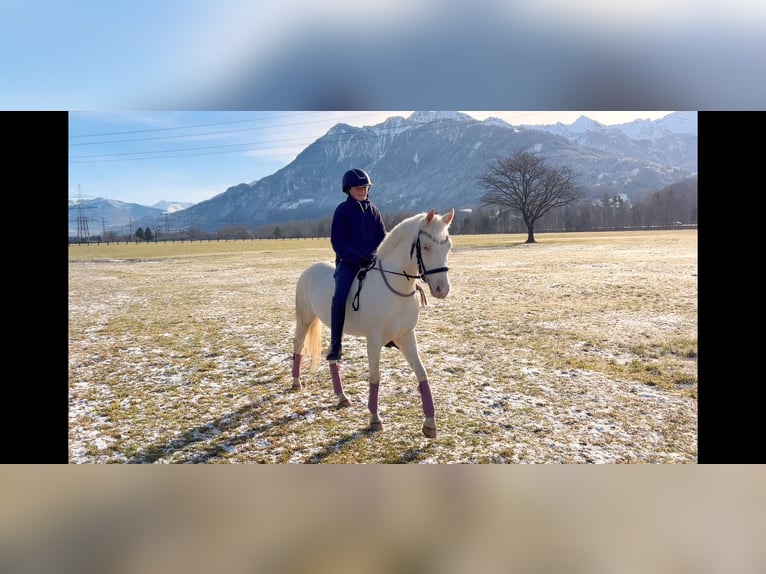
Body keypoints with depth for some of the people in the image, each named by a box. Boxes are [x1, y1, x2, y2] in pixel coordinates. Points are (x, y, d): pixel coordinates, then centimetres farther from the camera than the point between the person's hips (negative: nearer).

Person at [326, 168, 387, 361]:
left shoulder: (373, 211, 12)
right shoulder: (342, 210, -2)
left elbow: (382, 239, 13)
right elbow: (337, 243, -7)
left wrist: (376, 257, -6)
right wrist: (358, 258, -18)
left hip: (371, 261, 5)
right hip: (347, 262, -5)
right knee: (340, 297, -27)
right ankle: (335, 344, -20)